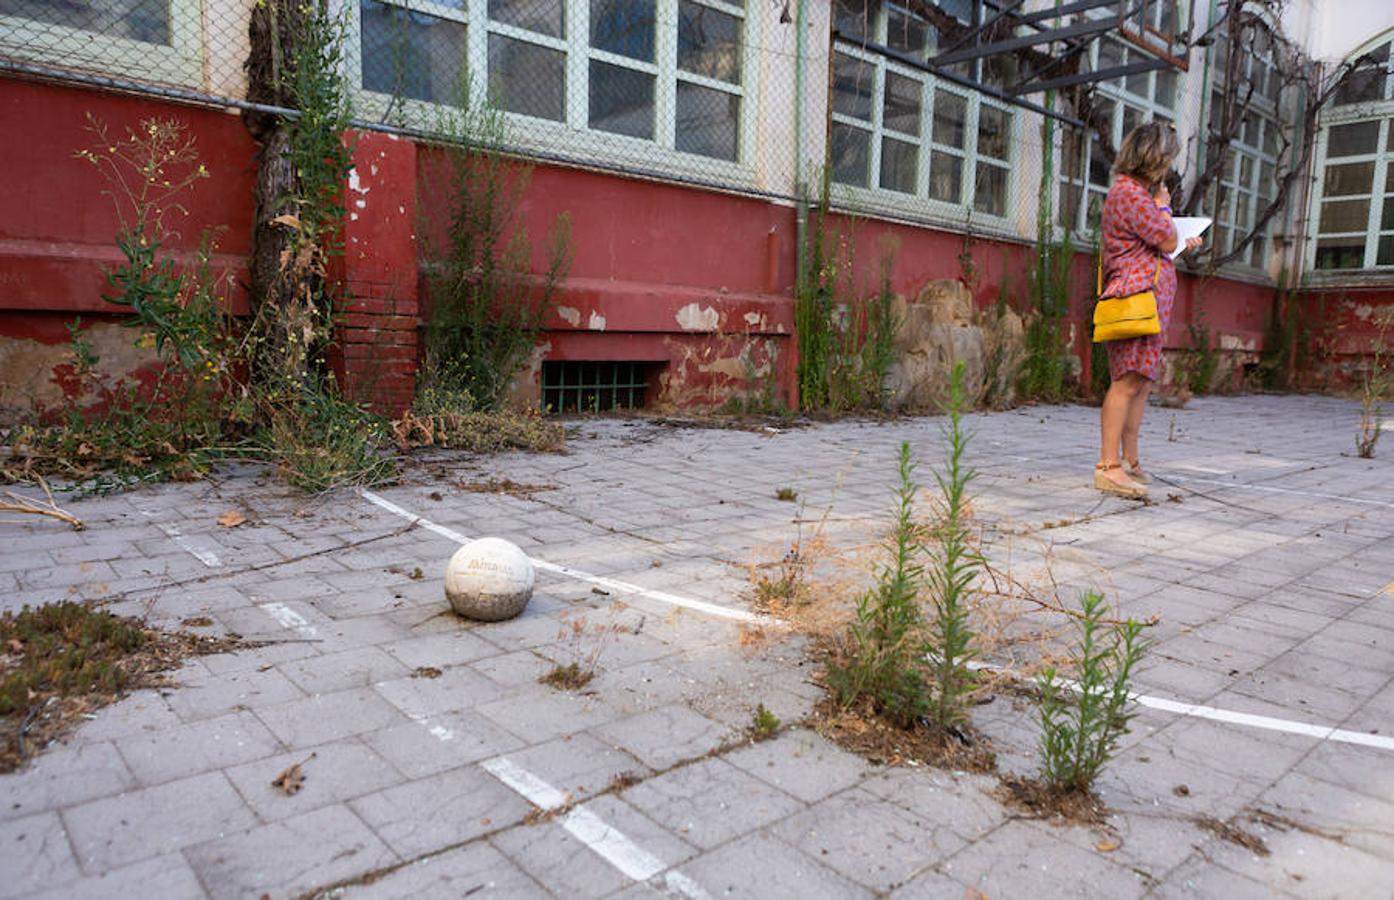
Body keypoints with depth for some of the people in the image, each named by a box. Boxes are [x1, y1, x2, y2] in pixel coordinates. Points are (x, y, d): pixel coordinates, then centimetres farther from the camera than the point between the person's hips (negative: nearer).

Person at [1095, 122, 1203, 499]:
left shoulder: (1137, 191, 23)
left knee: (1142, 381, 10)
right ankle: (1108, 467, -19)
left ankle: (1130, 461, 15)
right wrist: (1163, 202, 4)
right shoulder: (1130, 193, -11)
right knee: (1128, 381, -16)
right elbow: (1167, 241, -8)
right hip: (1136, 294, -11)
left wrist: (1183, 245, 26)